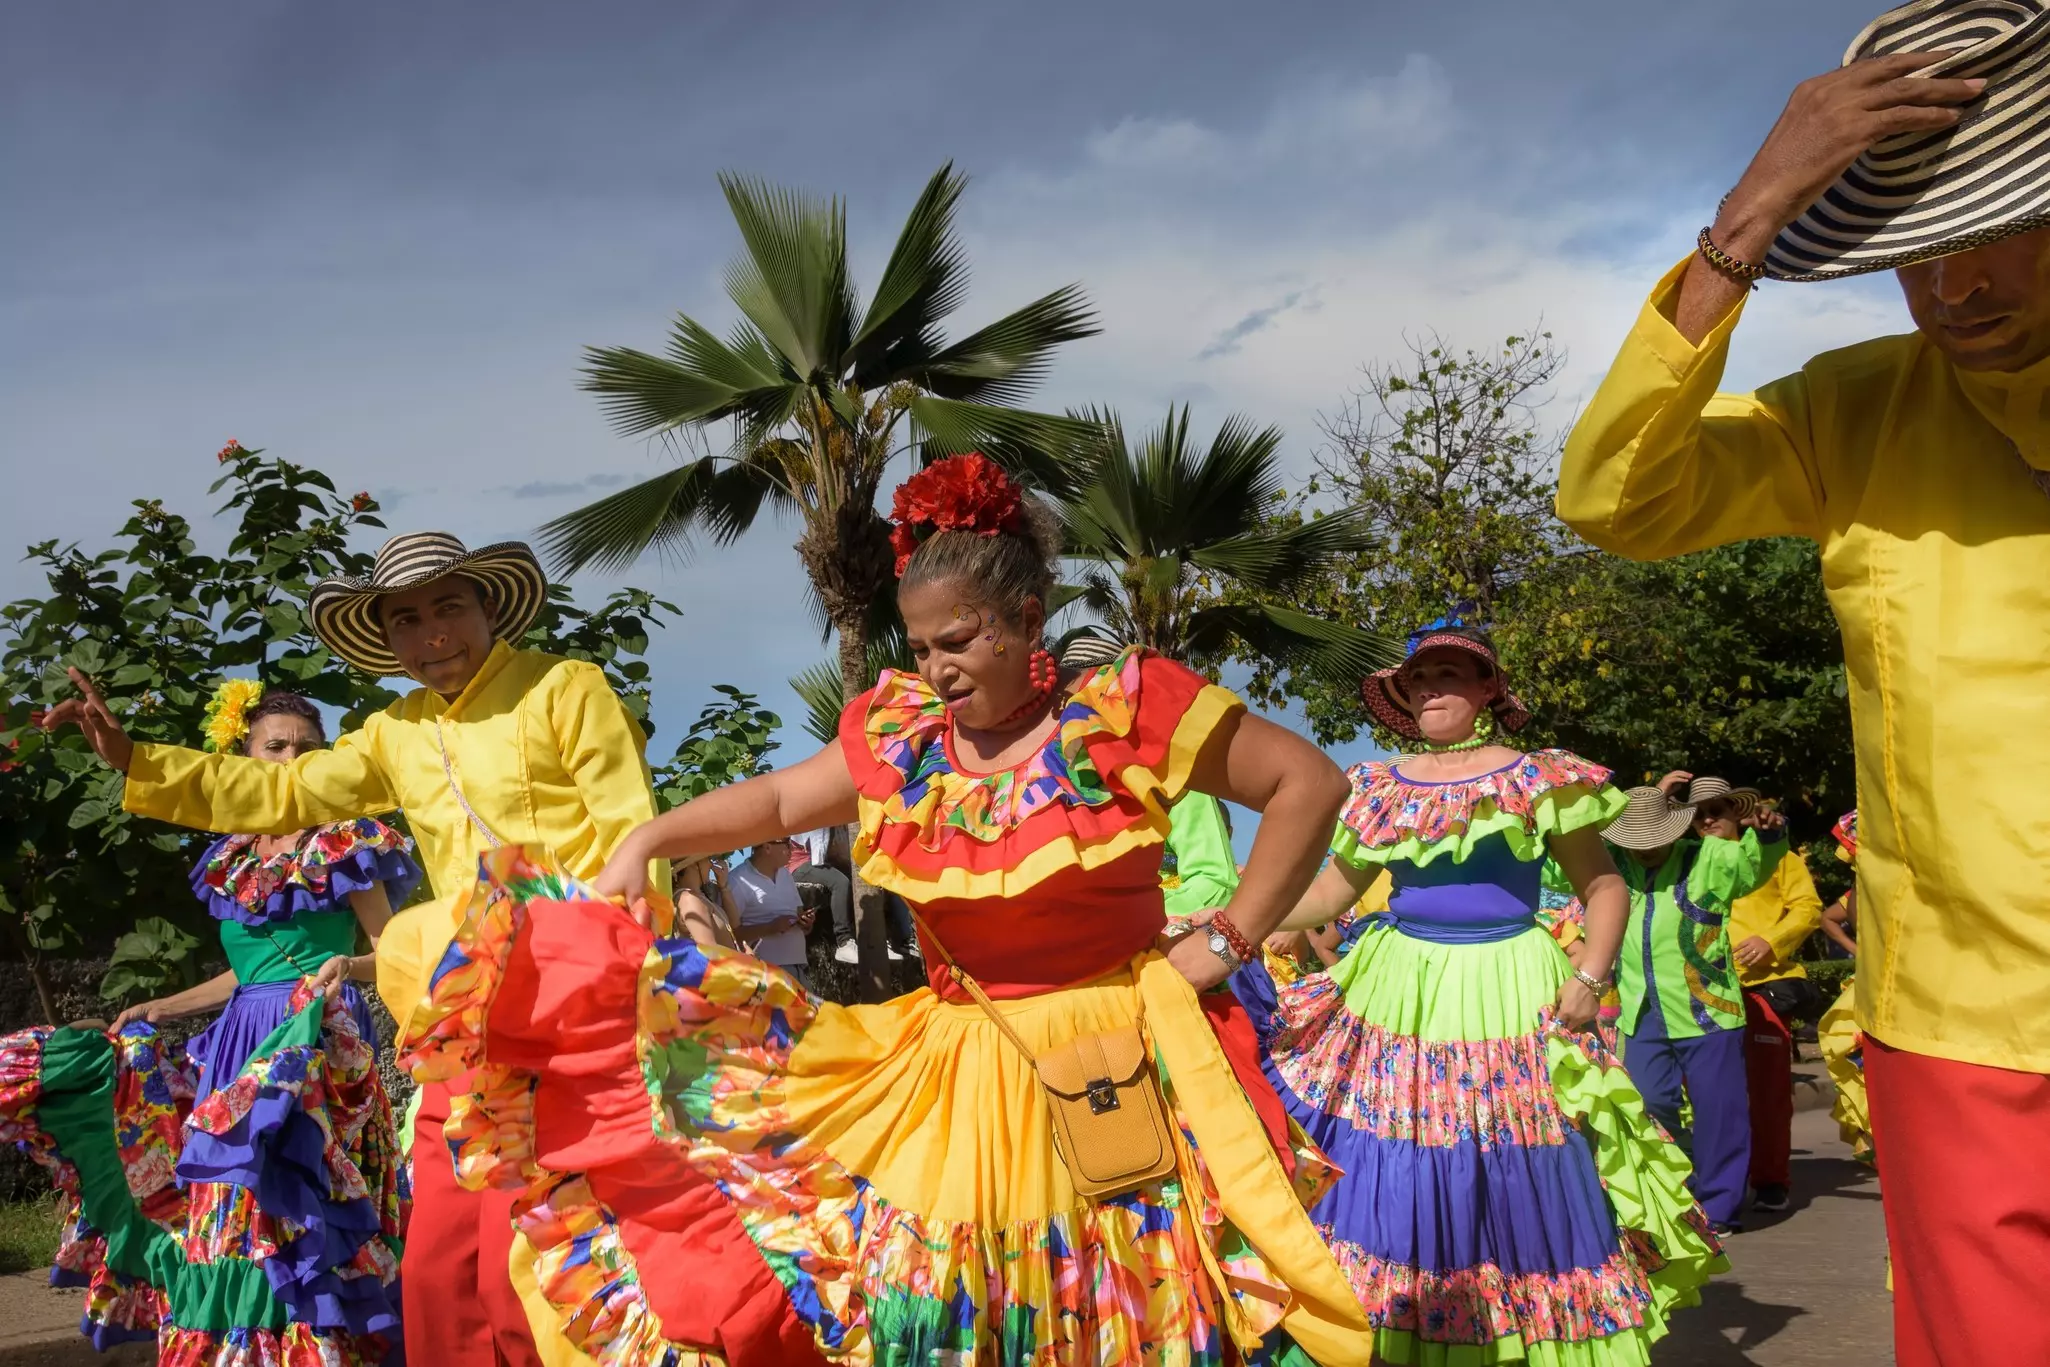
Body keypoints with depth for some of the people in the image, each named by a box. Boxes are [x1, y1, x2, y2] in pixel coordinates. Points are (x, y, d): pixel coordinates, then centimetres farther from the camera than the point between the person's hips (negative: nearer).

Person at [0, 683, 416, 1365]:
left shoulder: (342, 844, -1)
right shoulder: (232, 859, 16)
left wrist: (347, 966, -20)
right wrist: (160, 1007, 23)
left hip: (319, 1040, -6)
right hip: (240, 1041, 6)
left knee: (291, 1222, -14)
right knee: (229, 1223, 4)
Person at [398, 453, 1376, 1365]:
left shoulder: (1125, 709, -12)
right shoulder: (899, 736, 2)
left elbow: (1307, 782, -9)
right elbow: (777, 801, 15)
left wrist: (1227, 942, -11)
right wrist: (647, 842, 2)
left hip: (1118, 1070, -4)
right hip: (953, 1068, 4)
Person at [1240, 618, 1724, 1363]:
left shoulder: (1540, 781, -2)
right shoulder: (1379, 790, 8)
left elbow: (1604, 887, 2)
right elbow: (1330, 889, 13)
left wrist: (1590, 976, -12)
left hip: (1505, 996, -3)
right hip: (1397, 995, 3)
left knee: (1522, 1186, 0)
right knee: (1391, 1177, 4)